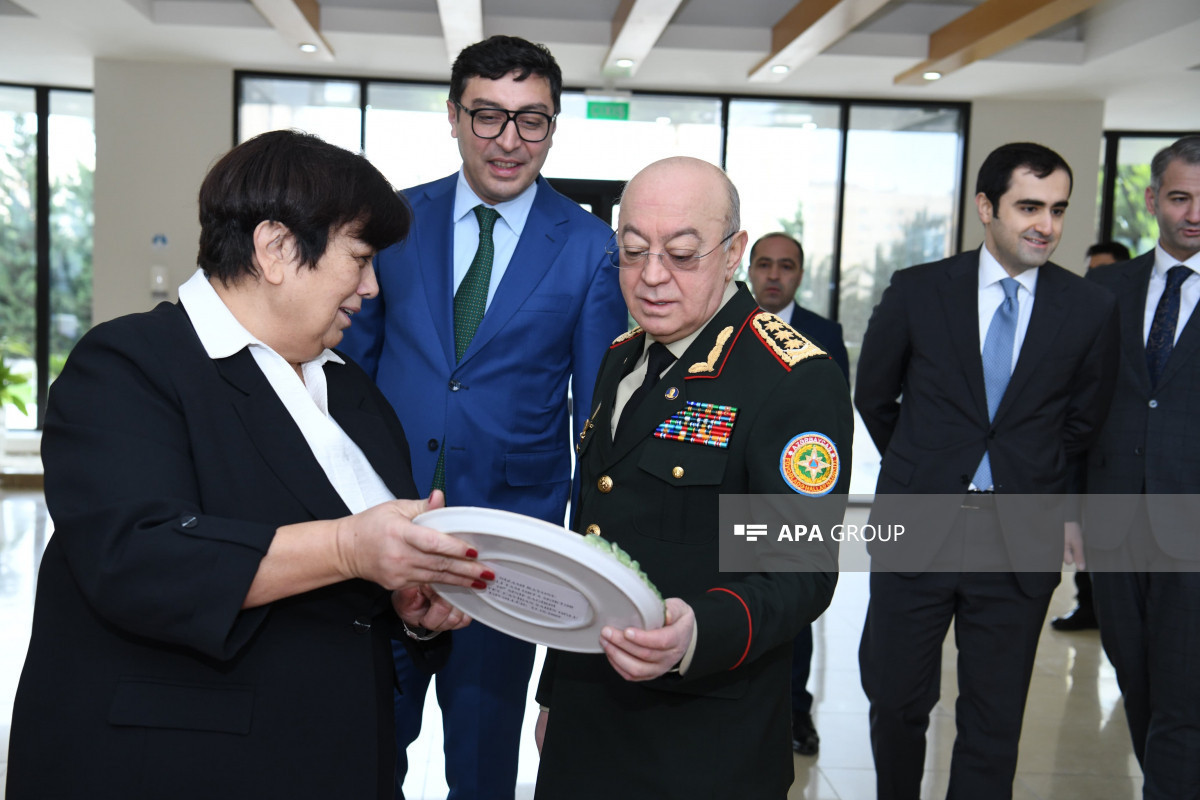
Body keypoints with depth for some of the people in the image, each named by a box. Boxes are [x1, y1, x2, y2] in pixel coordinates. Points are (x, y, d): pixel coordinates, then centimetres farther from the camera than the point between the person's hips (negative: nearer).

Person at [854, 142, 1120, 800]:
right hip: (916, 528, 0)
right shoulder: (916, 291, -2)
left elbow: (1081, 423, 12)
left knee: (994, 721, 10)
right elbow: (873, 397, 9)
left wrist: (1039, 493, 13)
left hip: (1020, 542, 0)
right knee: (895, 701, 10)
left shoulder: (1090, 311, 0)